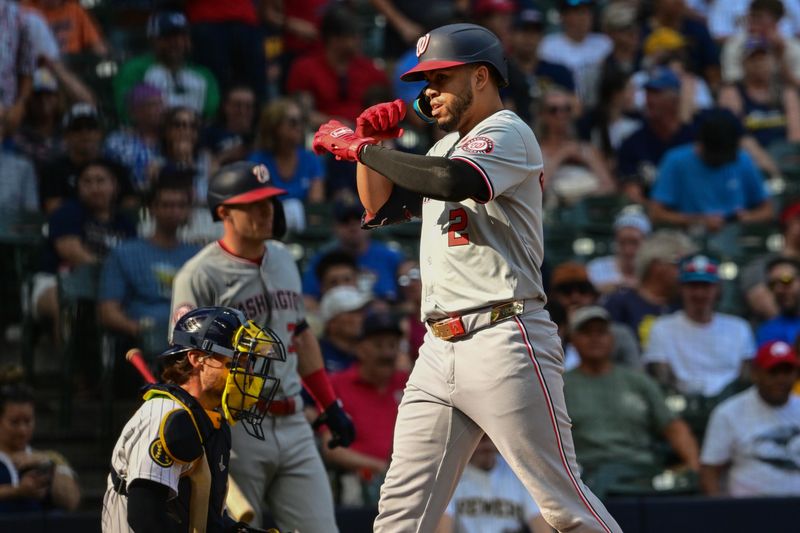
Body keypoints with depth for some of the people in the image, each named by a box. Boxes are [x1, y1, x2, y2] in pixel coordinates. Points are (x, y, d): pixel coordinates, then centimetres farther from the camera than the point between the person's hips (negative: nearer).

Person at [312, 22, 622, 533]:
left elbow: (450, 181, -24)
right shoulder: (448, 147, 24)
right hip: (440, 351, 9)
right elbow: (381, 207, 27)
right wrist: (371, 144, 11)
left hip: (504, 342, -9)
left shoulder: (508, 134, -4)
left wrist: (359, 146, -15)